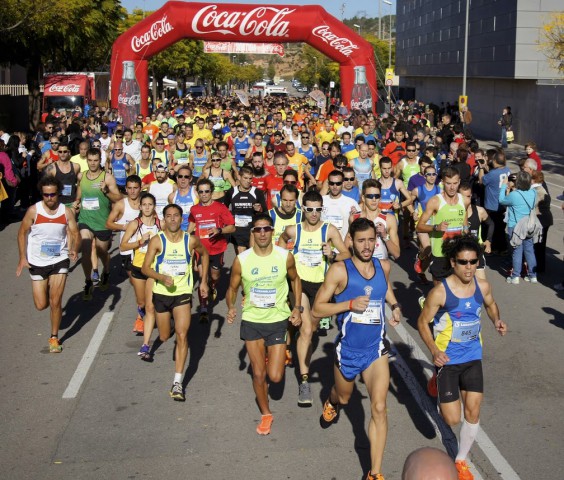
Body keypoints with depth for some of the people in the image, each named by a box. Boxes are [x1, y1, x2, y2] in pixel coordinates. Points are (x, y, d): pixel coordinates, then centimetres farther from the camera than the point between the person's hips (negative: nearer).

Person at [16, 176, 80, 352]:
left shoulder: (67, 212, -8)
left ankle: (54, 337, 13)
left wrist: (74, 249, -23)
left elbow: (75, 234, -2)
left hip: (60, 261, 0)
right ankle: (47, 292, 42)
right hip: (37, 263, 0)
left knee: (55, 302, -5)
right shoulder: (33, 211, -10)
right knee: (41, 305, 4)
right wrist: (23, 257, -6)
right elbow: (22, 232, 1)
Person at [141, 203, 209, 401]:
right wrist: (162, 277, -30)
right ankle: (169, 323, 55)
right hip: (161, 294, 1)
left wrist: (203, 281, 11)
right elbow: (145, 268, -12)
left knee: (182, 335, -15)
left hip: (183, 294, -1)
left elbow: (204, 254, 15)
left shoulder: (191, 240, -6)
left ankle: (177, 382, -12)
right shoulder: (157, 240, -10)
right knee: (164, 337, 16)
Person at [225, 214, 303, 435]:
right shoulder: (241, 260, -10)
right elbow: (232, 288, 2)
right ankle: (266, 414, 28)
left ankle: (275, 356, 33)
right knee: (258, 374, 4)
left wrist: (297, 307, 2)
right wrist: (231, 306, -18)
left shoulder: (285, 257, -9)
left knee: (275, 377, -3)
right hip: (252, 321, 0)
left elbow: (295, 279, 10)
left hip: (278, 320, 0)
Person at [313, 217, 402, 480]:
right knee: (343, 397, 25)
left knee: (379, 409, -12)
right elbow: (317, 309, -15)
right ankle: (331, 404, 64)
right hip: (347, 350, -1)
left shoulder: (383, 267, -2)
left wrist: (395, 306, 3)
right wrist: (351, 303, -27)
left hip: (376, 350, 1)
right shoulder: (339, 270, -16)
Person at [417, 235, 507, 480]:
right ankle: (437, 380, 33)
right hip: (447, 360, -4)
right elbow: (422, 322, -9)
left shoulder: (483, 286, -7)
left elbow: (490, 304, 16)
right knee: (452, 419, 0)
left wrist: (497, 321, -5)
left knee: (473, 412, 2)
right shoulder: (440, 292, -20)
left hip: (473, 358, 4)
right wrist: (434, 350, -23)